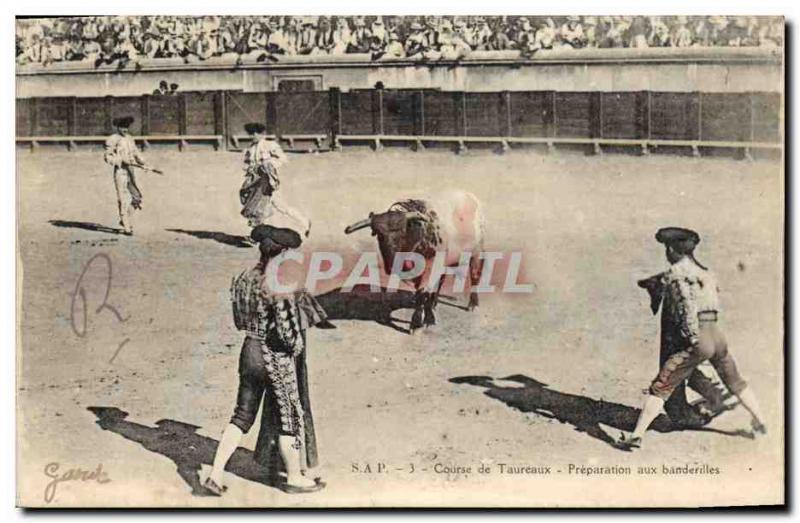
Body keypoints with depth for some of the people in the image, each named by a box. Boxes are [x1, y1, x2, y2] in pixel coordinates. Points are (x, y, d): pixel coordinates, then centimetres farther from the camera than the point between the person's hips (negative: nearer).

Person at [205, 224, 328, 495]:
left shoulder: (244, 279, 1)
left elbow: (241, 321, 11)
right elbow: (288, 331, -24)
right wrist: (296, 347, -2)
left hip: (250, 350, 7)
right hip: (276, 358, -7)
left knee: (243, 414, 17)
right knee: (290, 416, 12)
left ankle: (215, 474, 13)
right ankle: (294, 477, 27)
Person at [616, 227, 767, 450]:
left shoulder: (676, 272, -5)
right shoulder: (704, 271, 18)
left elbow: (687, 302, -19)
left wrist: (692, 338, -19)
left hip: (696, 340, -7)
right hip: (717, 335, 7)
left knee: (660, 388, -4)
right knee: (736, 382, 29)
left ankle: (637, 435, -10)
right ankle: (760, 423, 42)